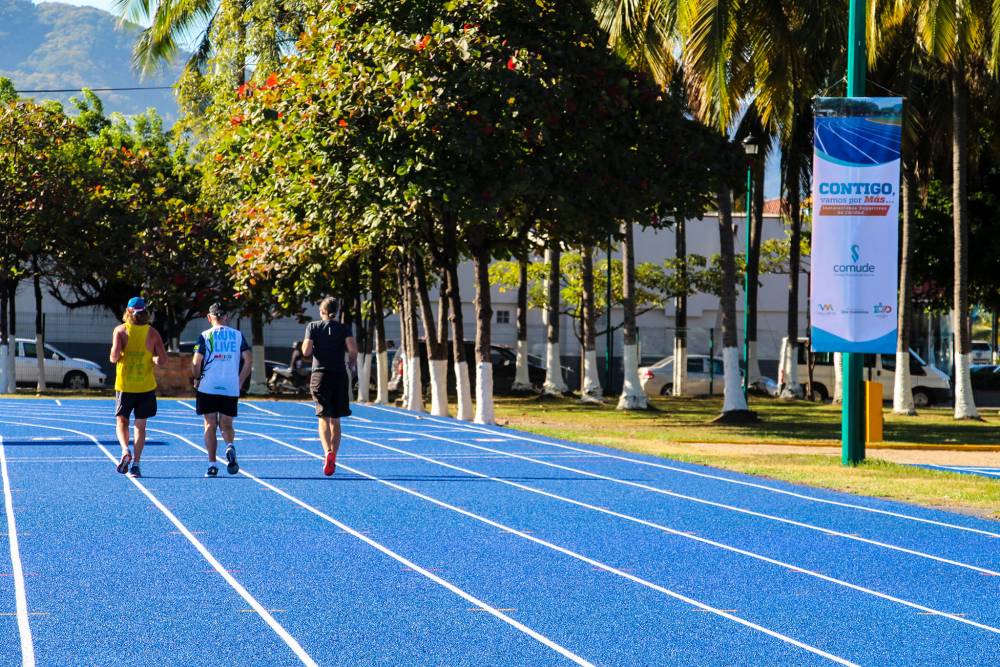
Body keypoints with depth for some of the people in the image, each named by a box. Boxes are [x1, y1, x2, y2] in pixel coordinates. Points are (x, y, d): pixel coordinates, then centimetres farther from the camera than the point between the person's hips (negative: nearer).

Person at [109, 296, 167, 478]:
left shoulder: (120, 330, -5)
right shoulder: (152, 333, -1)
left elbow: (115, 355, -17)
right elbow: (162, 359, -5)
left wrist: (114, 358, 5)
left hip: (124, 385, -1)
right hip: (146, 386, 1)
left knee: (122, 421, 12)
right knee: (140, 426, 8)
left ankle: (125, 451, -14)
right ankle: (135, 463, 4)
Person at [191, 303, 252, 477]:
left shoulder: (205, 336, -1)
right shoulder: (238, 335, 6)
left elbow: (196, 361, -9)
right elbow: (249, 360, 0)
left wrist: (196, 379, 8)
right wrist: (240, 381, 10)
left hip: (208, 387, -2)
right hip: (231, 389, 2)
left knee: (210, 425, 6)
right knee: (226, 424, 14)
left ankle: (212, 464, 0)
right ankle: (230, 447, -17)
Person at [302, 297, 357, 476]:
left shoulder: (313, 327, 2)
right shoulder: (343, 329, 4)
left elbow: (306, 351, -8)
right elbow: (353, 349, -11)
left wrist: (304, 345, 14)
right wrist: (352, 364, 8)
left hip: (320, 375, -2)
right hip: (339, 376, 2)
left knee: (323, 418, -8)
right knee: (335, 420, 12)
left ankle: (328, 452, -33)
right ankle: (333, 460, 11)